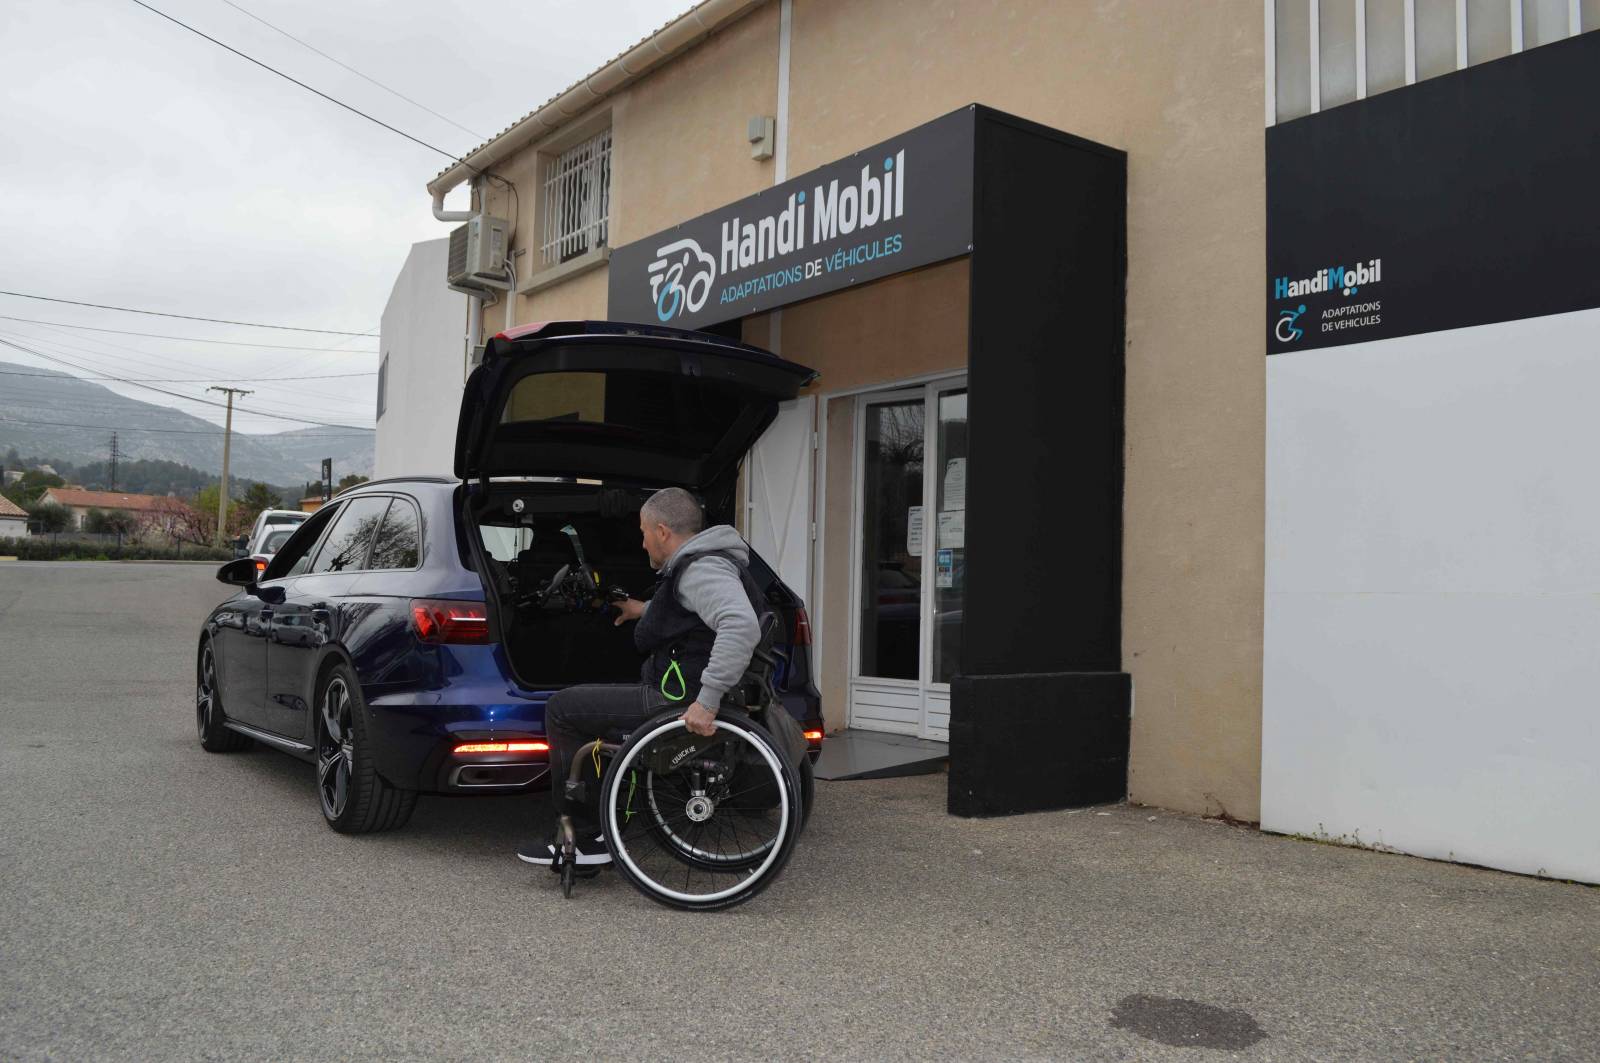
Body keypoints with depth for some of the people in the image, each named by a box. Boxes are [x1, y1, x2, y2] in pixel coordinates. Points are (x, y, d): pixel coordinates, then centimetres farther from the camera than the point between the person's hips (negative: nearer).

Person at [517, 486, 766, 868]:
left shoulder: (701, 568, -18)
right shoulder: (701, 564, 15)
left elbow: (741, 625, -36)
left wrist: (707, 700, -37)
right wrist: (647, 610, 46)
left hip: (681, 705, -11)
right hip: (682, 693, 11)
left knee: (561, 710, -4)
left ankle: (585, 840, 1)